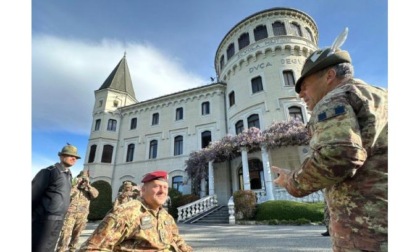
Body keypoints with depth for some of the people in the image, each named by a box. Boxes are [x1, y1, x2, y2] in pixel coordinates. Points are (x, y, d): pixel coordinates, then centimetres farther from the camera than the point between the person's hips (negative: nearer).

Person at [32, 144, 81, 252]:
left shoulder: (69, 175, 10)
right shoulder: (49, 171, -10)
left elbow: (65, 197, 11)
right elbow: (34, 193, -10)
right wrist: (31, 216, -9)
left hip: (58, 221, 7)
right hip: (44, 220, -7)